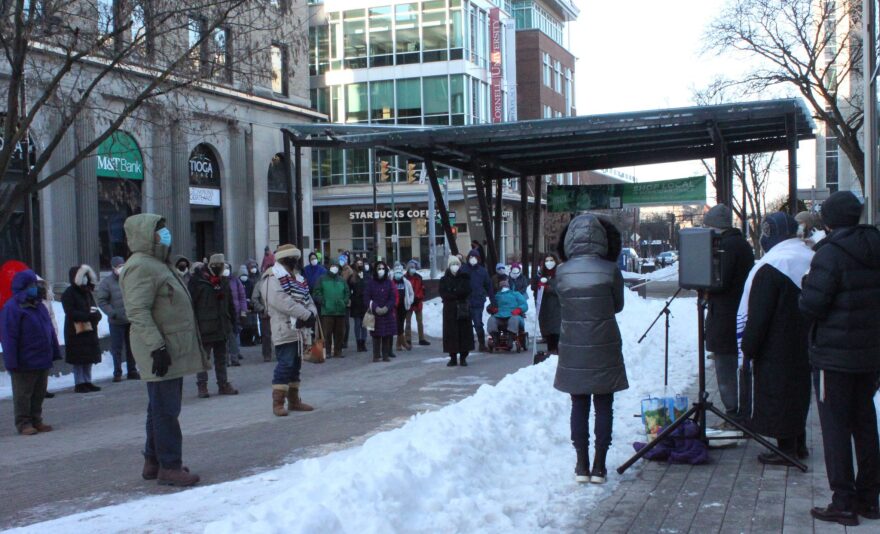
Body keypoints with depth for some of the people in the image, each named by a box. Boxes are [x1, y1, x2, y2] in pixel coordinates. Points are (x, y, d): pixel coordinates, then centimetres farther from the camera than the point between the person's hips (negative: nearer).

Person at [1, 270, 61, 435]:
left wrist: (54, 352, 15)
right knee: (23, 394, 2)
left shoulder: (38, 306, 11)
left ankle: (36, 420, 23)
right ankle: (24, 423, 11)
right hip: (25, 364, -7)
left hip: (43, 360, 7)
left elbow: (50, 331, 17)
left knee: (39, 393, 13)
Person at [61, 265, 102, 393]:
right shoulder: (68, 294, -9)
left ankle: (87, 382, 18)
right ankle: (79, 384, 2)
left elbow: (94, 307, 17)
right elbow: (70, 313, -17)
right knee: (78, 359, -4)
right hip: (76, 331, -7)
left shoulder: (87, 292, 16)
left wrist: (96, 314, -7)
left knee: (89, 358, 10)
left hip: (90, 330, 7)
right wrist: (88, 315, -25)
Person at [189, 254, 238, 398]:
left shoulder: (224, 281, 13)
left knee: (221, 358, 12)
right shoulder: (197, 280, -6)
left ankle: (223, 384, 18)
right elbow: (191, 303, -10)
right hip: (204, 327, -6)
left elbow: (230, 303, 18)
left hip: (221, 326, 6)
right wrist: (194, 324, -15)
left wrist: (232, 321, 12)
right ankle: (202, 386, 7)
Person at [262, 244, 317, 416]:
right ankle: (278, 403, -6)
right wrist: (307, 315, -21)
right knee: (285, 365, -11)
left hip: (300, 329, 9)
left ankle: (294, 400, 20)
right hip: (285, 329, -9)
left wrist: (312, 313, -9)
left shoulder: (298, 278, 19)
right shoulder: (272, 279, -10)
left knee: (296, 365, 13)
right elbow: (283, 302, -22)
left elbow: (307, 299, 14)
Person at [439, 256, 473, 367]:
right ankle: (453, 357, 6)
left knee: (464, 331, -1)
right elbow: (443, 294, -5)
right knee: (451, 332, -1)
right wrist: (457, 294, -13)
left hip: (463, 309, 0)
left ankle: (463, 357, 5)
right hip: (449, 309, 0)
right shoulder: (444, 280, 6)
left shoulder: (465, 277, 5)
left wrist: (452, 294, -12)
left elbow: (466, 291, -7)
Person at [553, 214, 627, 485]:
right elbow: (618, 305, 3)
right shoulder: (610, 270, -9)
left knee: (579, 406, 11)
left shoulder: (560, 273, -6)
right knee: (603, 406, 9)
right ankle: (599, 466, 13)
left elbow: (562, 305, 4)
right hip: (604, 350, -1)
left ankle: (582, 465, 15)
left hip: (573, 351, 1)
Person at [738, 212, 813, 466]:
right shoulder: (811, 259, 6)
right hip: (803, 346, 8)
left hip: (775, 349, -8)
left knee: (775, 393, 0)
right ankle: (798, 443, 27)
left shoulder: (771, 266, -20)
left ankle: (786, 448, 4)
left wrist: (749, 347, -11)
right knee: (798, 390, 17)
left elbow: (758, 315, -19)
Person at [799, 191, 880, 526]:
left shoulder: (830, 254, -16)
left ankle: (844, 503, 4)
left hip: (834, 356, -7)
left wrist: (807, 286, 0)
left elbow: (811, 306, -18)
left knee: (835, 427, 0)